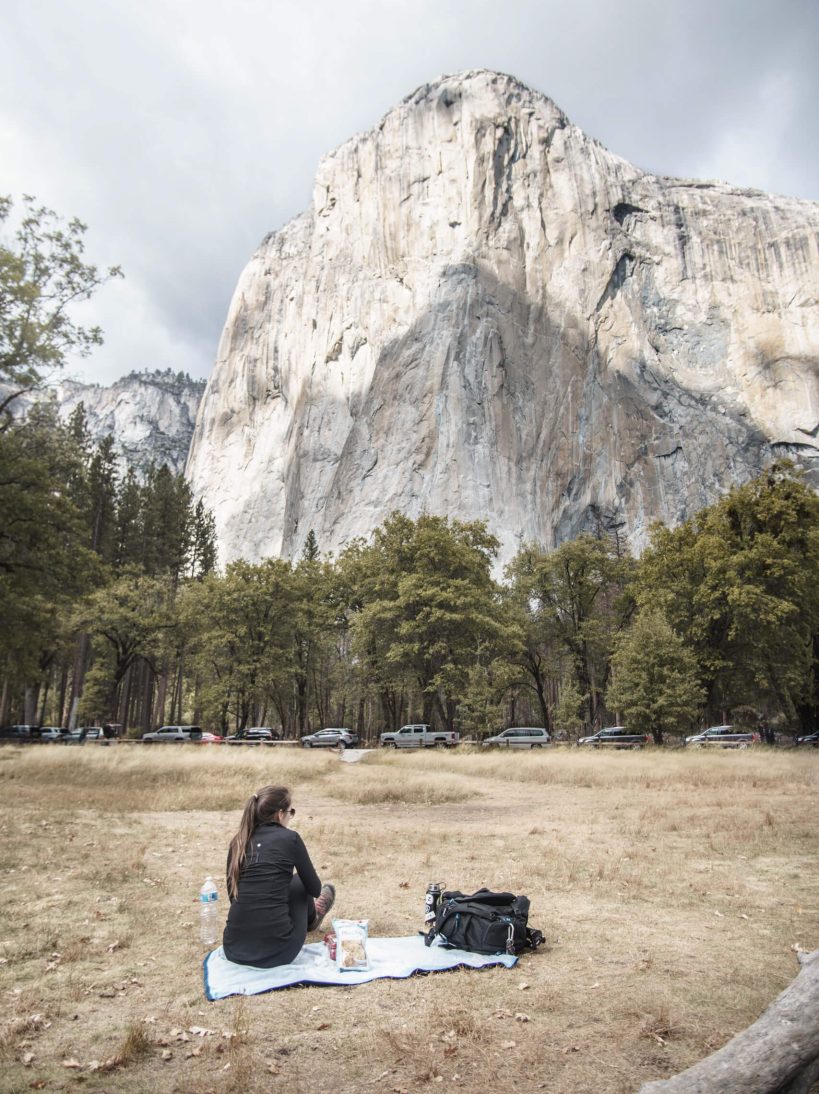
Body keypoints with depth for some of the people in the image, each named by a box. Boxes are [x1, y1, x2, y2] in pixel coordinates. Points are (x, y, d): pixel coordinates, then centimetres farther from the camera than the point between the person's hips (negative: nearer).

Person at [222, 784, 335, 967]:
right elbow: (315, 890, 7)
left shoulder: (238, 842, 7)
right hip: (275, 952, -4)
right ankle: (311, 919, 46)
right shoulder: (289, 838, -6)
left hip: (234, 950, 5)